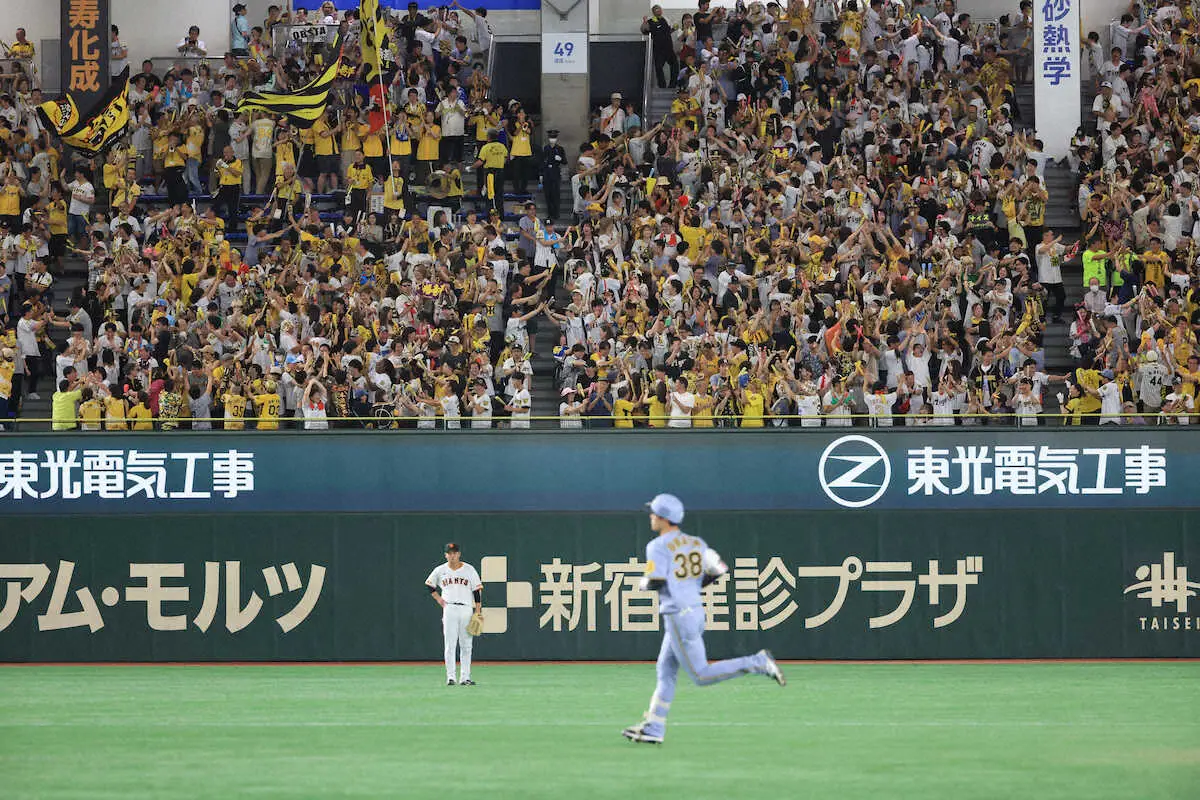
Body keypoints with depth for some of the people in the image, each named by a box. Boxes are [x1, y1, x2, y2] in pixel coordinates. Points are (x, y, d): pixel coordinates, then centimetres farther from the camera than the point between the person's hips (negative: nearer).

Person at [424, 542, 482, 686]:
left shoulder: (469, 569, 4)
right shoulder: (440, 570, 7)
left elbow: (477, 590, 3)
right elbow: (429, 584, 21)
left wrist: (478, 612, -3)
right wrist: (438, 599, 8)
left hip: (466, 609, 0)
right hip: (449, 609, 0)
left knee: (466, 646, 2)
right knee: (450, 645, -3)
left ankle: (464, 677, 5)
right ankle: (450, 677, -3)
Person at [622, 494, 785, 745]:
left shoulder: (658, 546, -12)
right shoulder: (695, 543, 9)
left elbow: (655, 583, -21)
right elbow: (721, 569, 5)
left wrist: (644, 583, 1)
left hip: (678, 617, -9)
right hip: (697, 610, 9)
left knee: (701, 675, -6)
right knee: (665, 670, 16)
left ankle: (759, 663, -15)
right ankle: (653, 728, 18)